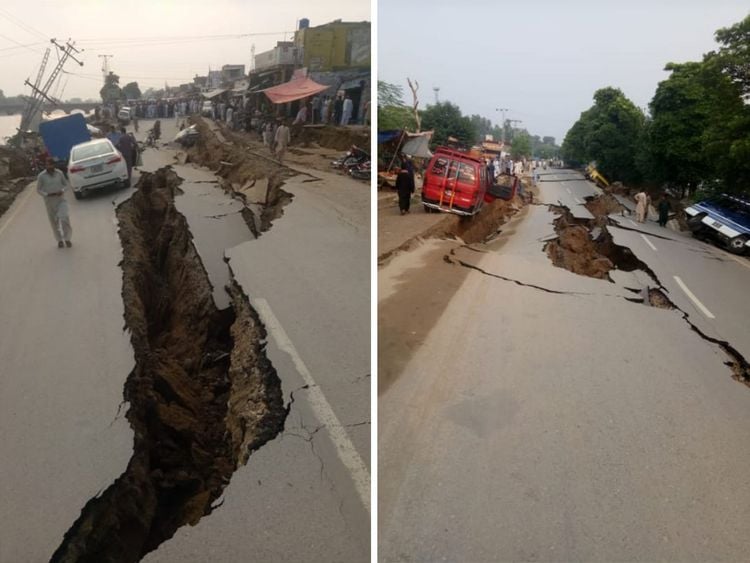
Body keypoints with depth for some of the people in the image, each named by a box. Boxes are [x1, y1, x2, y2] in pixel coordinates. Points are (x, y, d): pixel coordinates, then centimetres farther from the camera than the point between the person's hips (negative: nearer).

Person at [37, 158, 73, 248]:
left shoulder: (59, 173, -1)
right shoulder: (41, 176, -5)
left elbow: (66, 184, 10)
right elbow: (38, 190, 2)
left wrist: (62, 190, -10)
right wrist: (47, 194, -15)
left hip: (61, 199, 0)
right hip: (49, 201, 0)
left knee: (64, 218, -17)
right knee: (54, 221, 6)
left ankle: (67, 239, 1)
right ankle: (60, 240, 22)